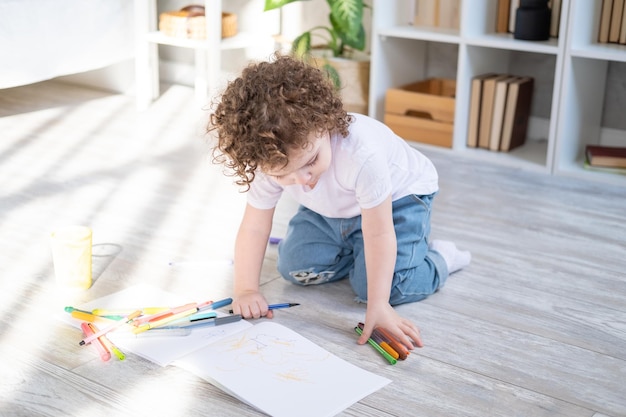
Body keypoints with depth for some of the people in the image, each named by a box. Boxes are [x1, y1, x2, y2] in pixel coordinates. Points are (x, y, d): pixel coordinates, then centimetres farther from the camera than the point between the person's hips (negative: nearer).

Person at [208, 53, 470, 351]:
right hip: (329, 210, 6)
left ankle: (440, 258, 8)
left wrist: (378, 305, -38)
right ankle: (352, 249, 23)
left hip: (398, 196, -5)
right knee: (295, 267, -1)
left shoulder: (362, 154, -45)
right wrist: (245, 290, -25)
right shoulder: (271, 160, -29)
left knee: (382, 286, -20)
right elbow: (253, 228, -17)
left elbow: (379, 234, -37)